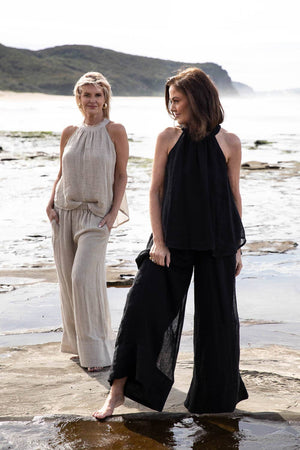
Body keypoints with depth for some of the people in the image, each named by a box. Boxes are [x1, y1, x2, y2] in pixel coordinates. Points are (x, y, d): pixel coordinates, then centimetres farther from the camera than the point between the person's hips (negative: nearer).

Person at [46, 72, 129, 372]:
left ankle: (97, 351, -4)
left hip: (96, 214, -4)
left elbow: (121, 176, -2)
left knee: (84, 278, -14)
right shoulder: (69, 133, 8)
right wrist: (51, 203, 3)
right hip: (65, 211, 5)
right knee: (67, 279, 7)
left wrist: (114, 212, -10)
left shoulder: (115, 131, -3)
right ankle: (77, 343, 23)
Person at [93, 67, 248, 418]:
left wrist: (237, 246, 5)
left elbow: (234, 195, 6)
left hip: (216, 243, 0)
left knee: (216, 317, 7)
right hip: (172, 239, 0)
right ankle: (118, 390, 2)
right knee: (143, 305, -7)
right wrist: (158, 241, -6)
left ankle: (215, 395, 27)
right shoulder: (168, 138, 2)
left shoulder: (228, 142, 0)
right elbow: (156, 190, 2)